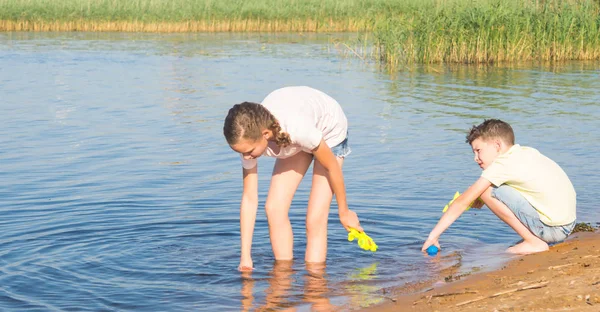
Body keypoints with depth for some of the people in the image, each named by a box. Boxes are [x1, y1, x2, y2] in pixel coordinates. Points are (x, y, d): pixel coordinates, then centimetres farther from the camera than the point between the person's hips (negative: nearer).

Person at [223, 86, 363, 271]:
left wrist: (344, 212, -11)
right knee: (274, 208, -8)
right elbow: (249, 198, -22)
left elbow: (332, 166, -26)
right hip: (292, 141, 5)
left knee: (315, 219, -13)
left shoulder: (298, 129, -44)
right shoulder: (249, 137, -28)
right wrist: (245, 257, -23)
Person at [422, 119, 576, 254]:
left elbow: (462, 202, -5)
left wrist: (434, 234, -1)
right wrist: (480, 199, 11)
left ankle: (534, 242, -6)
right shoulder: (527, 152, 14)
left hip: (552, 227, -9)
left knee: (487, 190, -10)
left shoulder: (502, 164, -9)